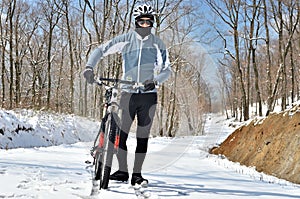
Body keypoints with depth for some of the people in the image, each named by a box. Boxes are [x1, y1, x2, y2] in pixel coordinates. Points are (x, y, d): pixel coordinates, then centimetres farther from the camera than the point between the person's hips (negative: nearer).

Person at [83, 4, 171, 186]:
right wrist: (89, 67, -18)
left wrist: (155, 81, -16)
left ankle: (137, 174, 11)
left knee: (143, 136, 3)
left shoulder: (158, 43, 3)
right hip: (128, 93, 0)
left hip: (149, 95, 0)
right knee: (120, 133, -7)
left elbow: (167, 69, 3)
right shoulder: (126, 39, 1)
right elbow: (101, 50, -1)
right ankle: (123, 171, 5)